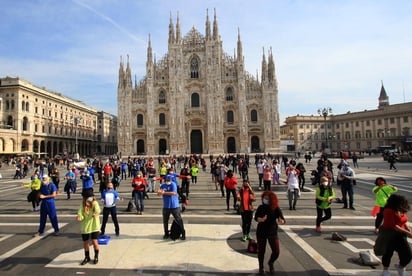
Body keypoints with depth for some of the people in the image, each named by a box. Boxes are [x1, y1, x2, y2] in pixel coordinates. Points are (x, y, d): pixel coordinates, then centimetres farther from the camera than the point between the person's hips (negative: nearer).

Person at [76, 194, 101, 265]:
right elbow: (80, 214, -13)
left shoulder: (95, 203, -12)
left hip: (94, 227, -2)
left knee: (94, 241, -3)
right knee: (85, 242, 13)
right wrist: (79, 217, -36)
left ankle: (96, 257, 23)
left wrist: (96, 213, -51)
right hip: (85, 227, 2)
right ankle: (87, 257, 37)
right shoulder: (82, 205, -8)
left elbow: (97, 209, -29)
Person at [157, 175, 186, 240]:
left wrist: (164, 192, -22)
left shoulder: (173, 184, -10)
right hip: (166, 206, 5)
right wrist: (159, 192, -23)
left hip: (174, 206, -5)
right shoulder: (163, 185, 5)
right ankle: (166, 234, 30)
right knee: (165, 221, 13)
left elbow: (173, 193, -23)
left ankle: (183, 234, 7)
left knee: (179, 220, -2)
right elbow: (158, 193, 0)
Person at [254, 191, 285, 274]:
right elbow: (256, 218, -19)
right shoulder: (261, 207, -10)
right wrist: (261, 219, -42)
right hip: (261, 232, 0)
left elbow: (282, 219, -16)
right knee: (261, 251, 8)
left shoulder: (276, 209, -11)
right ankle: (261, 267, 34)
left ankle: (270, 263, 32)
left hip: (272, 232, 0)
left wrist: (281, 221, -41)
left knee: (276, 251, -1)